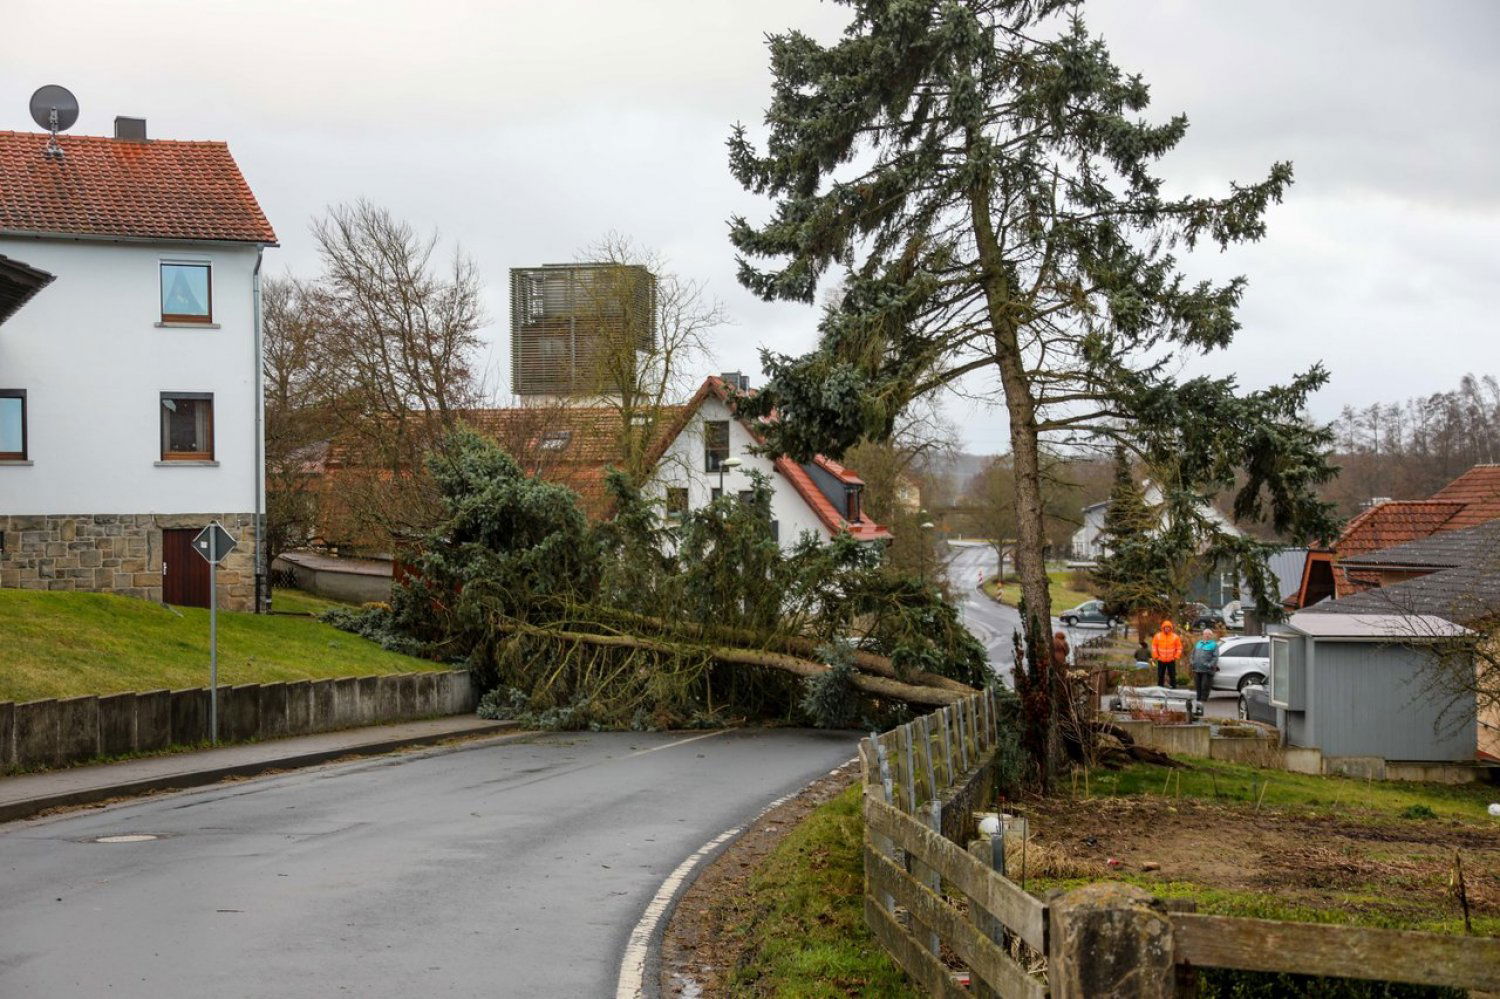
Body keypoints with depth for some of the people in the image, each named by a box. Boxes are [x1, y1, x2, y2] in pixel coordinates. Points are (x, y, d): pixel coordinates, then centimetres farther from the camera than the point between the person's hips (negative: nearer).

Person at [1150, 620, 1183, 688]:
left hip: (1171, 660, -1)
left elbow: (1179, 647, 4)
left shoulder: (1175, 637, -2)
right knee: (1160, 675, 6)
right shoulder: (1158, 636, -1)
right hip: (1161, 660, 1)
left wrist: (1176, 656, -4)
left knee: (1172, 675, 2)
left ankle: (1174, 687, 9)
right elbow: (1154, 646, 5)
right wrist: (1156, 656, -2)